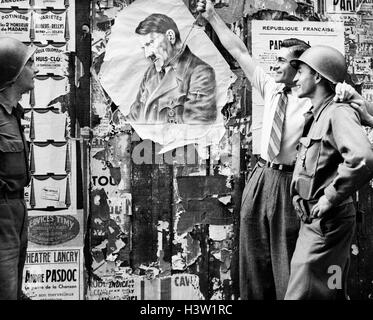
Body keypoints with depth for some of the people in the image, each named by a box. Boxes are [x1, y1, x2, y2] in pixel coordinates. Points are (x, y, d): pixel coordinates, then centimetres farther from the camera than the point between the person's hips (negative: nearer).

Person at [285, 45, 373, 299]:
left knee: (301, 294, -7)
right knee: (333, 294, 19)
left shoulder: (339, 113, -15)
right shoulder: (316, 116, 15)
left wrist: (330, 197, -24)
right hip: (314, 221, 9)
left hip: (327, 222, -9)